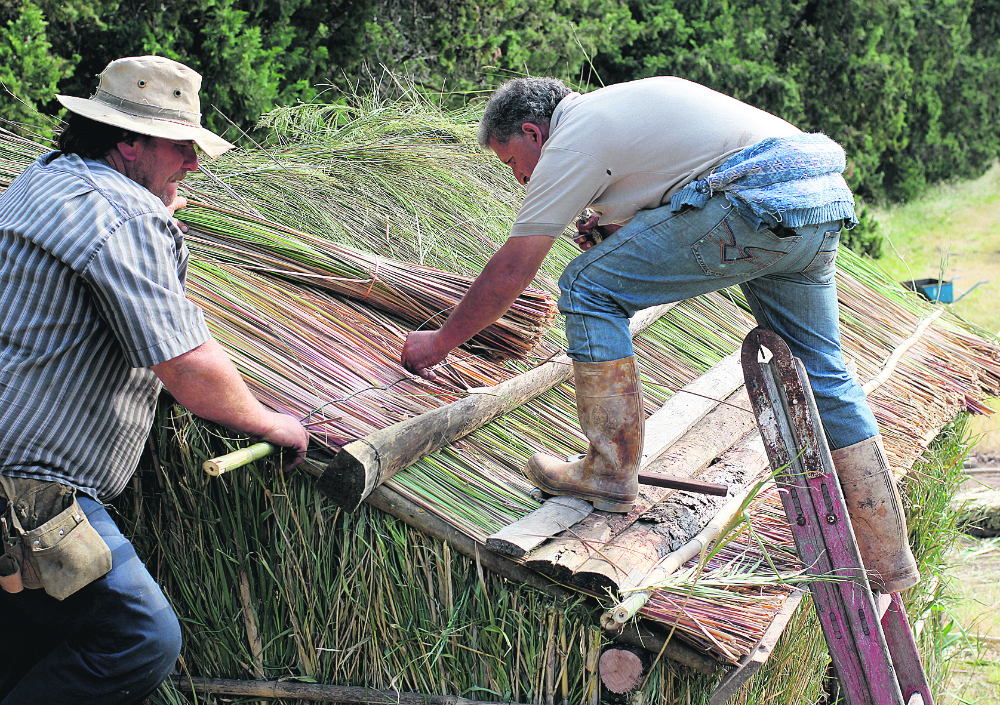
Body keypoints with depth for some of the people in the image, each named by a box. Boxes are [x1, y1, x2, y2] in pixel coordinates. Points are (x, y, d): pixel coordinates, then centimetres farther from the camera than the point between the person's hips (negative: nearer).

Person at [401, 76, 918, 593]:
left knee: (588, 288, -1)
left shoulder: (571, 139, 1)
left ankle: (610, 474, 5)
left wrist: (439, 343, 15)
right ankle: (889, 562, 21)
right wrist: (619, 230, 20)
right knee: (819, 375, 16)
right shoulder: (619, 103, 28)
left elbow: (509, 274, 3)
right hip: (826, 199, 10)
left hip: (759, 207, -10)